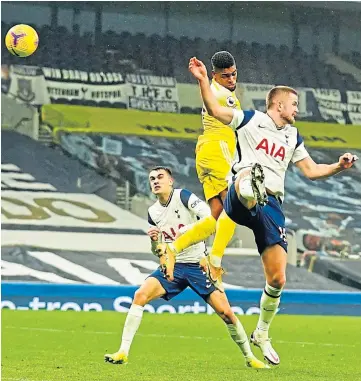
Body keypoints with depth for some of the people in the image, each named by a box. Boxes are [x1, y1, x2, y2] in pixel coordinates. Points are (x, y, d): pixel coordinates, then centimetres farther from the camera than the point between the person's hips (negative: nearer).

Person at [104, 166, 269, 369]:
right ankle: (123, 352, -15)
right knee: (140, 295, -18)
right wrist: (155, 241, -8)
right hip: (172, 266, 4)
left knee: (226, 312, -9)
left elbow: (210, 217, -24)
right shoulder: (153, 213, 6)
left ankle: (249, 357, 11)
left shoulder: (183, 196, -9)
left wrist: (186, 232, -36)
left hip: (198, 265, -4)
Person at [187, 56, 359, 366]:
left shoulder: (293, 137, 24)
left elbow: (311, 171, 27)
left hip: (272, 206, 5)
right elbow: (215, 110, -2)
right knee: (246, 176, -43)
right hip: (242, 201, -5)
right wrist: (203, 81, -15)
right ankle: (250, 188, -83)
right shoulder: (250, 120, 9)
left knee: (277, 279, 0)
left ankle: (261, 334, 21)